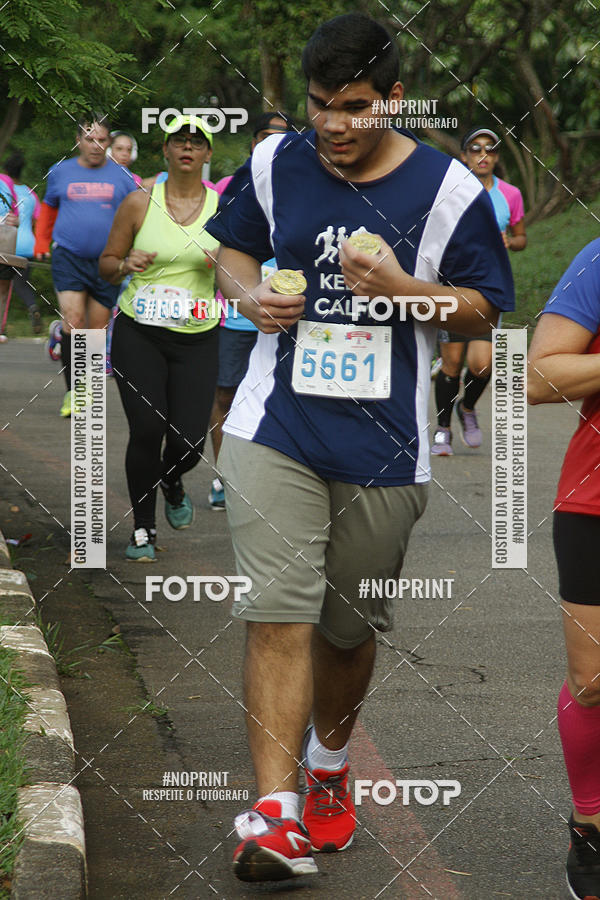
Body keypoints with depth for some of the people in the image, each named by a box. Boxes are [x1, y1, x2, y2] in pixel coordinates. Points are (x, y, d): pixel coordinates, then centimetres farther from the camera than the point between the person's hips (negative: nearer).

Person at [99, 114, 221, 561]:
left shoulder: (224, 208, 4)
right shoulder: (139, 203, 1)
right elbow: (106, 263, 8)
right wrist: (126, 265, -14)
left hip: (197, 337, 1)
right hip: (140, 333, -1)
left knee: (189, 440, -8)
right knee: (147, 431, -10)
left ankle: (172, 483, 30)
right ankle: (143, 528, 10)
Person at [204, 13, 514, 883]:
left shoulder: (449, 190, -4)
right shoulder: (273, 165, 3)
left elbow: (486, 310, 1)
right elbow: (233, 249, 19)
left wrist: (403, 289, -16)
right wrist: (250, 294, -4)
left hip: (384, 447, 0)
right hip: (275, 428, 0)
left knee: (349, 626, 13)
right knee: (278, 612, -14)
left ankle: (330, 764, 41)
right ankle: (276, 813, -16)